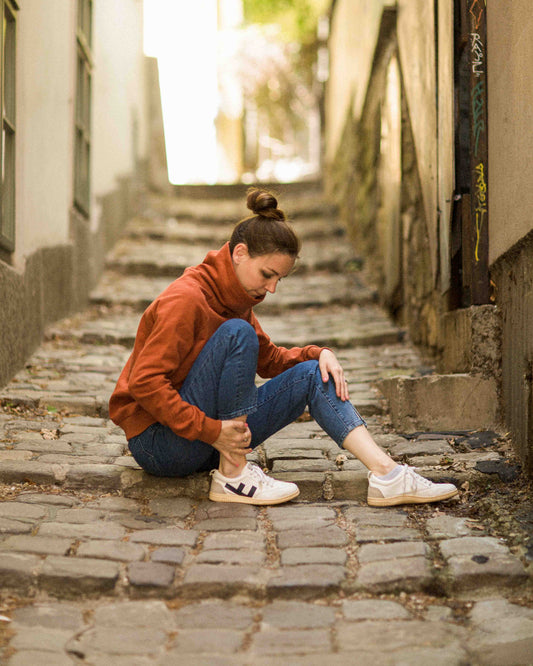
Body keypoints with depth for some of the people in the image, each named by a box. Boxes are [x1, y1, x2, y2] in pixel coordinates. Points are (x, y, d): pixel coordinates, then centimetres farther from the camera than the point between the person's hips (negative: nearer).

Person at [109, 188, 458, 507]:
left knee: (312, 375, -2)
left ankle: (387, 476, -17)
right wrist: (211, 431, -28)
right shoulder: (185, 299, -19)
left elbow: (269, 359, 20)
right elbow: (144, 382, -25)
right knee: (236, 333, -28)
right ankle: (232, 476, -24)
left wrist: (319, 354, 1)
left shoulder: (237, 300, 9)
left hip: (209, 440, 8)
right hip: (158, 445, -8)